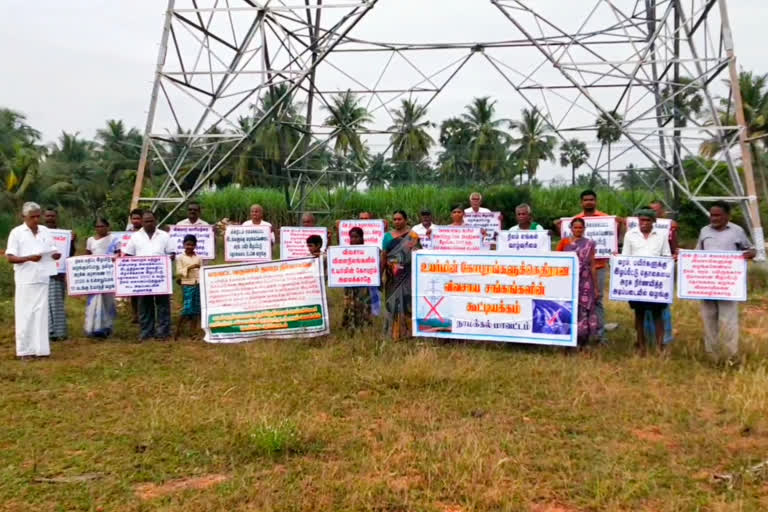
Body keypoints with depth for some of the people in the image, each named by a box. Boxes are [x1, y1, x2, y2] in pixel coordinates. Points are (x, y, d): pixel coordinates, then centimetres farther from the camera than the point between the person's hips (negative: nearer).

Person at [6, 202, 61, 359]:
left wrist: (57, 255, -10)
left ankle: (41, 349, 8)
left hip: (42, 279, 4)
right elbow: (10, 258, -5)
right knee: (25, 314, 0)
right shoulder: (16, 232, -1)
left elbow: (53, 253, 13)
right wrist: (29, 258, -21)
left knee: (41, 314, 4)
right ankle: (24, 350, 6)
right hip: (25, 280, -3)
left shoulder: (45, 231, 10)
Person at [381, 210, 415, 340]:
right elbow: (384, 255, 10)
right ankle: (393, 331, 11)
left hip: (407, 274, -3)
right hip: (392, 274, 3)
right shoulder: (388, 235, 10)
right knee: (393, 300, 4)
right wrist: (380, 272, 7)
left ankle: (408, 330, 4)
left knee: (407, 299, -4)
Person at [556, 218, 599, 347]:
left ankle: (582, 343, 6)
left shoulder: (589, 244, 5)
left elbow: (592, 266, 4)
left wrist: (596, 287, 2)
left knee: (584, 311, -3)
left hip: (584, 284, -1)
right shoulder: (563, 242, 8)